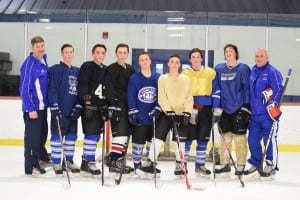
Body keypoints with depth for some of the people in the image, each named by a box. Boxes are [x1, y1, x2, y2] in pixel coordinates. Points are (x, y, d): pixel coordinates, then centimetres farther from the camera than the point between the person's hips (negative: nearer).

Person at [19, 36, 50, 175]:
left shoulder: (44, 60, 8)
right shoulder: (29, 64, -16)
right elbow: (25, 88, -19)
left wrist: (47, 101, 13)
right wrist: (31, 109, -20)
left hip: (42, 105, 8)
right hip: (32, 107, -8)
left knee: (43, 134, 20)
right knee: (32, 136, -1)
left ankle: (42, 157, 37)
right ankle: (31, 166, 8)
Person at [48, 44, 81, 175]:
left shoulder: (77, 71, 14)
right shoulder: (55, 70, -4)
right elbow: (52, 90, -10)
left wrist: (78, 106, 4)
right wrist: (54, 107, -16)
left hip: (72, 111, 6)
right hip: (60, 110, -6)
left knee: (72, 136, 11)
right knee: (57, 136, -2)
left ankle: (69, 161, 21)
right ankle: (56, 163, 7)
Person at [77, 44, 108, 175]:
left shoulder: (106, 69, 17)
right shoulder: (87, 66, -6)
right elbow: (82, 86, -14)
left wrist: (106, 107, 18)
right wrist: (87, 102, -22)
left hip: (101, 107, 8)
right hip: (89, 105, -8)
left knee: (97, 135, 11)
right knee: (91, 134, -11)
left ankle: (85, 161, 22)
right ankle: (89, 163, -4)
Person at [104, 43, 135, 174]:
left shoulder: (131, 70, 16)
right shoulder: (111, 70, -4)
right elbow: (109, 89, -12)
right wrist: (113, 105, -21)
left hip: (129, 107, 7)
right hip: (117, 106, -7)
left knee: (127, 134, 9)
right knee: (120, 132, -16)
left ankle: (120, 160, 18)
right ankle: (113, 162, -15)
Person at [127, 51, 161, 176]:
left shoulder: (158, 77, 4)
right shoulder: (134, 78, -2)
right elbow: (131, 97, -4)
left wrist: (157, 109, -7)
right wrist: (133, 113, -11)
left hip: (154, 117, 3)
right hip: (140, 118, -3)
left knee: (153, 142, 11)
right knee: (138, 142, 1)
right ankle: (137, 165, 13)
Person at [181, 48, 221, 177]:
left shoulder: (211, 72, 6)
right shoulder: (185, 73, 3)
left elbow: (216, 91, 7)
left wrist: (217, 109, 0)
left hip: (206, 109, 2)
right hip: (190, 108, -2)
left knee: (203, 138, 7)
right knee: (188, 137, -2)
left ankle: (200, 165, 16)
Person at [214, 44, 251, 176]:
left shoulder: (243, 68, -3)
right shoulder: (219, 68, 8)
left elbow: (247, 88, -5)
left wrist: (246, 106, -11)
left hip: (239, 109, -4)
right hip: (225, 109, 4)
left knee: (239, 138, 0)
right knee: (225, 137, 7)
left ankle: (241, 165, 9)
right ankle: (225, 165, 16)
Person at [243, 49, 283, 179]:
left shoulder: (272, 72, -7)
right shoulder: (252, 72, 15)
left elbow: (279, 89, -14)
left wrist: (273, 103, -23)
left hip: (269, 113, -7)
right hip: (254, 113, 7)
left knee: (270, 139, -4)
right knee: (252, 139, 10)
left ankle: (271, 165, 8)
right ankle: (256, 164, 23)